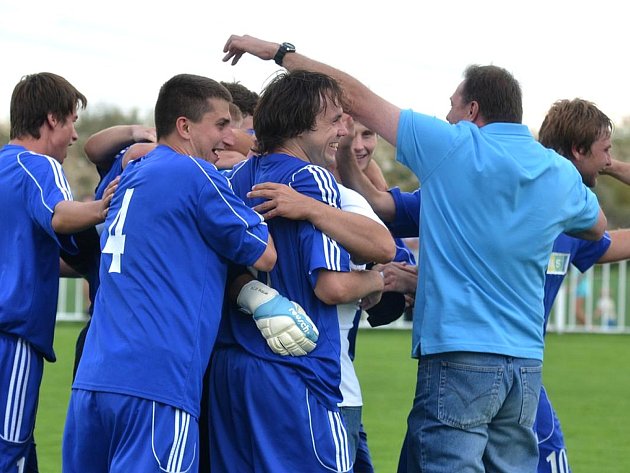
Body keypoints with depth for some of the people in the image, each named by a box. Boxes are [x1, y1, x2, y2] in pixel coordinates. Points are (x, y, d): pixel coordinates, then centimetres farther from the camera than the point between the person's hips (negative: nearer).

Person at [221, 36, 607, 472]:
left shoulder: (453, 146, -5)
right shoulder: (561, 173, 9)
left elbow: (357, 97, 0)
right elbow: (598, 227, 31)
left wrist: (278, 52, 8)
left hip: (460, 357, -6)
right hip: (527, 364, 6)